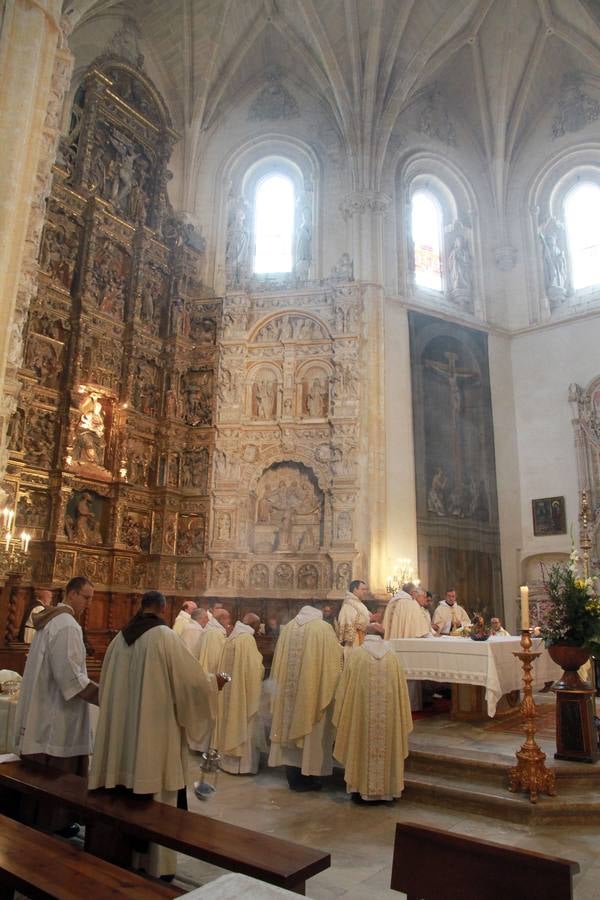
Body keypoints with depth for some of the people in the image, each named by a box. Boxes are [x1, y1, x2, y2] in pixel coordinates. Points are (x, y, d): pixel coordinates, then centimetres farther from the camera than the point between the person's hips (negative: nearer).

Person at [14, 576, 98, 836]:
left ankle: (39, 819, 31)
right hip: (58, 714, -10)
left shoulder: (50, 620, 10)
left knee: (43, 774, 19)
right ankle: (54, 824, 18)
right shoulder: (67, 625, -21)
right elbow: (69, 676, -26)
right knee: (58, 773, 5)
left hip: (44, 711, 10)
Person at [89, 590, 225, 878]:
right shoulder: (164, 636, -14)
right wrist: (213, 682, 7)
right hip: (155, 729, -6)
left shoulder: (121, 637, 5)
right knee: (156, 799, 6)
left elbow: (106, 683, 16)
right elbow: (190, 678, -13)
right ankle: (155, 865, 17)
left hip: (123, 728, 6)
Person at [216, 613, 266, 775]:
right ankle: (243, 764, 10)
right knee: (244, 726, 3)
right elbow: (254, 668, -20)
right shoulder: (247, 639, -18)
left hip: (229, 690, 8)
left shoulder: (231, 638, 7)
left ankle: (228, 760, 26)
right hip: (244, 691, -8)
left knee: (231, 722, 16)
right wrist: (262, 671, 0)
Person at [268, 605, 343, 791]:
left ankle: (293, 777, 22)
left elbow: (278, 662, 10)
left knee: (292, 726, 13)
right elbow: (336, 658, -9)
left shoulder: (287, 628, 5)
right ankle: (307, 777, 15)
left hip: (289, 693, 4)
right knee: (311, 733, 7)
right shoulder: (323, 628, -9)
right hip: (313, 691, -4)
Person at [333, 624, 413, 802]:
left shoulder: (355, 656, -5)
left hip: (360, 713, -1)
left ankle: (360, 789, 17)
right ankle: (386, 789, 20)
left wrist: (342, 716, 9)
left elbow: (344, 689, -1)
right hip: (387, 714, 2)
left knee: (361, 747, 11)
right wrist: (402, 722, 13)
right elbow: (400, 690, 5)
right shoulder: (392, 657, 1)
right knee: (385, 747, 13)